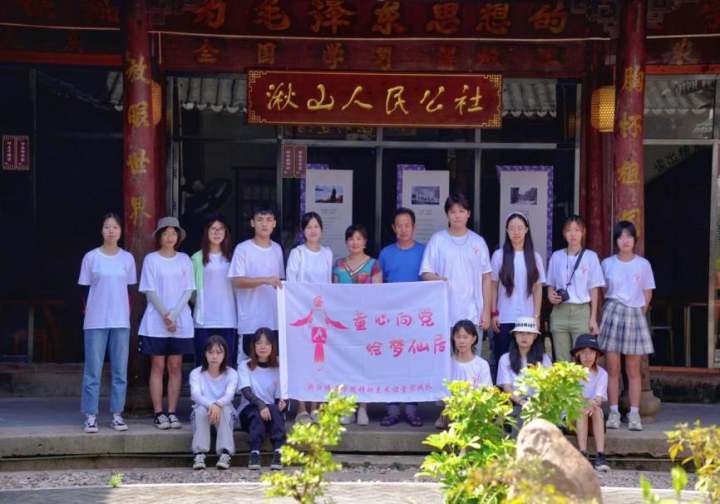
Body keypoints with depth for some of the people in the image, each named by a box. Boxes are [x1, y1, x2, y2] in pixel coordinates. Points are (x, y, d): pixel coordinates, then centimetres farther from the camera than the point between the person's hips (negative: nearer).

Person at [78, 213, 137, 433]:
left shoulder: (127, 258, 7)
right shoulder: (91, 257, 1)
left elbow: (129, 290, 10)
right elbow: (84, 289, 3)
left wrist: (127, 315, 5)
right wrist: (88, 314, -2)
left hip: (121, 322, 2)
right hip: (95, 322, -2)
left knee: (120, 370, 5)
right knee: (93, 370, -2)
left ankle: (117, 414, 13)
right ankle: (90, 416, 3)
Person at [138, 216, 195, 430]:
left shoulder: (184, 260, 8)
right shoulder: (151, 259, 2)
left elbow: (188, 290, 3)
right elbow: (150, 291, -3)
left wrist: (174, 314, -10)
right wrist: (165, 315, -12)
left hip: (181, 322, 2)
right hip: (156, 322, -2)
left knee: (175, 366, 3)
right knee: (158, 366, -1)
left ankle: (172, 412, 7)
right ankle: (159, 413, 2)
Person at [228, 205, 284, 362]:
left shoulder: (277, 249, 12)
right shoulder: (243, 249, -5)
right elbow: (237, 281, -13)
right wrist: (265, 280, -24)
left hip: (275, 320, 5)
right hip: (251, 323, -5)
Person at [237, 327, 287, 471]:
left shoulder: (277, 368, 12)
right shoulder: (245, 366, 4)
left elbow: (279, 396, 9)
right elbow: (246, 392, -11)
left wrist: (281, 402, -17)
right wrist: (260, 405, -30)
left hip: (270, 410, 1)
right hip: (248, 409, -1)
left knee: (275, 410, -33)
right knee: (256, 413, -36)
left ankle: (279, 453, -47)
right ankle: (254, 454, -48)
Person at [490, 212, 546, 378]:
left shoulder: (534, 257, 6)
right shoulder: (499, 255, 1)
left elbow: (538, 289, 8)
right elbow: (493, 287, 4)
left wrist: (536, 316, 2)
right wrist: (494, 313, -2)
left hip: (527, 319, 1)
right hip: (504, 320, -1)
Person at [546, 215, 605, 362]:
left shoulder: (590, 256, 3)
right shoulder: (556, 256, 9)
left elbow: (594, 290, 3)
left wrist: (593, 318, -1)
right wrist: (551, 295, -6)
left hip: (581, 312, -2)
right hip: (560, 311, 2)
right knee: (561, 360, 1)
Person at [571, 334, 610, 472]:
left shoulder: (601, 373, 2)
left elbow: (599, 397, -12)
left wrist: (592, 405, -36)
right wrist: (587, 401, -36)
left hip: (594, 411, 1)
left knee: (597, 410, -30)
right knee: (581, 410, -32)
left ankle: (600, 455, -40)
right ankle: (583, 454, -41)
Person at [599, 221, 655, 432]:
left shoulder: (643, 264, 3)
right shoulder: (607, 264, 4)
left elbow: (647, 294, 11)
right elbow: (602, 292, 12)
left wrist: (640, 311, 5)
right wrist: (608, 311, 4)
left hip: (635, 315, 0)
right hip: (612, 313, 0)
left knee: (633, 369, 1)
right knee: (612, 368, -2)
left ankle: (634, 414, 3)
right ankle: (613, 413, 3)